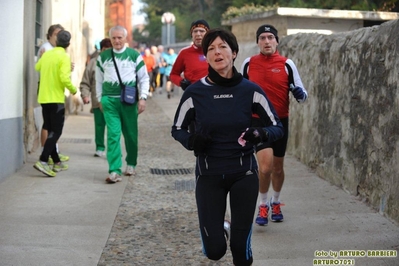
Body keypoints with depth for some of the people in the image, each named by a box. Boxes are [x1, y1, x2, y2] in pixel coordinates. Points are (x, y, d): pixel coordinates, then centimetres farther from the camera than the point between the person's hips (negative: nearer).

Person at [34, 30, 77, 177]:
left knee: (51, 131, 13)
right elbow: (64, 78, -21)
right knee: (56, 132, -5)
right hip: (56, 99, -7)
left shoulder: (46, 54, 9)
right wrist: (73, 90, -4)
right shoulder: (64, 57, -11)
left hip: (43, 98, 7)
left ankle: (56, 162, 19)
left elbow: (37, 68, 27)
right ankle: (43, 161, -19)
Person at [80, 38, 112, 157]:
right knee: (99, 125, 7)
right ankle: (100, 148, 20)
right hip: (98, 101, 1)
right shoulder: (93, 62, 8)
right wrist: (85, 95, -5)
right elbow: (85, 82, 9)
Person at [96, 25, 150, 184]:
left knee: (131, 134, 7)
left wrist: (143, 97, -2)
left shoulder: (134, 55, 3)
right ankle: (114, 171, -13)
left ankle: (131, 164, 28)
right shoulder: (103, 57, 9)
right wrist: (100, 99, 15)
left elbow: (144, 78, 6)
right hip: (109, 100, 0)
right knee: (113, 134, -9)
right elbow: (99, 79, 17)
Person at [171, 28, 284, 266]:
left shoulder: (251, 90, -9)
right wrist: (191, 141, -17)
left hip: (244, 173, 1)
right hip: (209, 174, 0)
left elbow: (277, 127, 0)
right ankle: (216, 229, 35)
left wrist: (261, 134, -22)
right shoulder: (195, 92, -9)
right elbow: (178, 129, 4)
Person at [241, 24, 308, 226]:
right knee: (265, 166, -16)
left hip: (280, 121, 1)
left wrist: (300, 94, -22)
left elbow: (302, 94, -1)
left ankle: (275, 202, 38)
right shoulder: (248, 64, 0)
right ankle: (263, 206, 6)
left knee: (278, 167, 13)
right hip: (258, 121, -1)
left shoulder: (287, 64, -2)